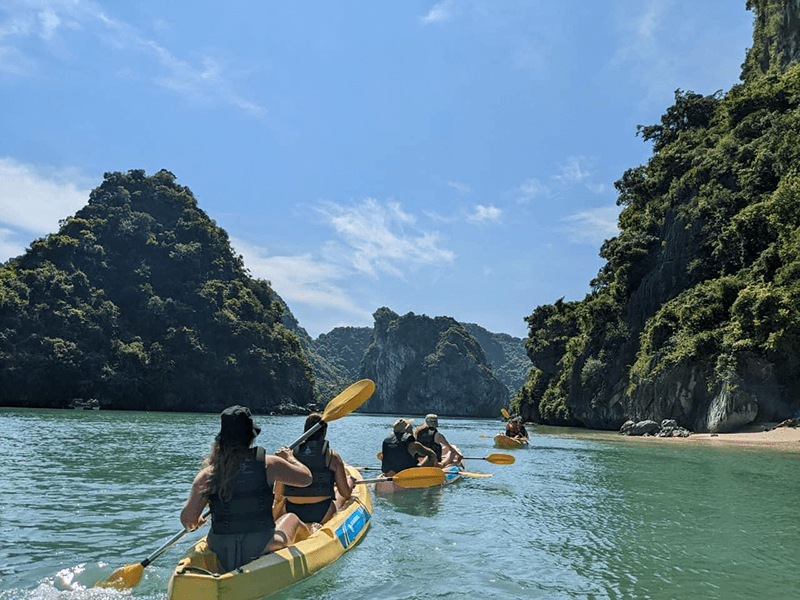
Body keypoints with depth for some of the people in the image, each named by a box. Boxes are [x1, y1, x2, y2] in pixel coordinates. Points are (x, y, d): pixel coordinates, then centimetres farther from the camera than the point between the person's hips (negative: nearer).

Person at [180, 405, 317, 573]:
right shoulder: (268, 464, -12)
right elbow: (306, 478, -1)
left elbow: (187, 519, -8)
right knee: (291, 517, 28)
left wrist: (196, 523, 15)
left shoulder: (207, 474, -8)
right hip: (259, 551, -2)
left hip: (220, 559, 2)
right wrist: (290, 458, 18)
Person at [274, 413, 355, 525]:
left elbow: (277, 495, -1)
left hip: (292, 514, 3)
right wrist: (350, 481, 19)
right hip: (322, 515, -2)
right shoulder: (332, 456, -8)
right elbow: (346, 493, -3)